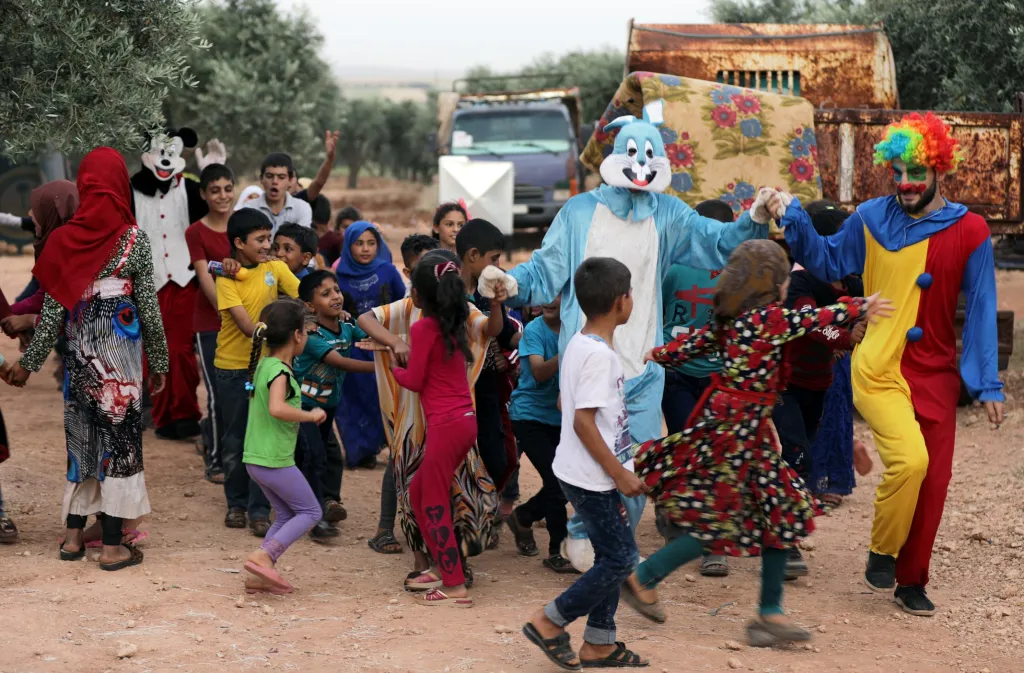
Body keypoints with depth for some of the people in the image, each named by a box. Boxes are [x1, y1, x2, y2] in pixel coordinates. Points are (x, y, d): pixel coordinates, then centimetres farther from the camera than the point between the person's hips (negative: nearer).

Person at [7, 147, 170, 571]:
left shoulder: (63, 240, -1)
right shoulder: (134, 239, -9)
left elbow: (52, 309, 0)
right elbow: (149, 309, -6)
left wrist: (29, 362, 9)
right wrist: (160, 362, 4)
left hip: (79, 352, 3)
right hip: (120, 353, -3)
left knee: (79, 437, 15)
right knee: (118, 439, 3)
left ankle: (73, 536, 21)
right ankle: (112, 547, 5)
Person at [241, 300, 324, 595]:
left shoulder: (263, 365, 8)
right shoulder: (280, 372, -19)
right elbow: (277, 408, -37)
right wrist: (310, 415, -24)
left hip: (255, 459, 9)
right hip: (275, 460, -9)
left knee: (286, 515, 18)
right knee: (310, 511, 3)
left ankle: (259, 577, 13)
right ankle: (263, 555, -9)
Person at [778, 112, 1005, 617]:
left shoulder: (969, 231, -2)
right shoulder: (871, 219, 0)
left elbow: (981, 310, 1)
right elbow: (828, 262, 15)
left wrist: (988, 384, -1)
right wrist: (794, 219, 1)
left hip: (936, 375, 2)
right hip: (879, 369, -2)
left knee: (933, 480, 3)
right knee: (909, 459, -22)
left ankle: (911, 581, 23)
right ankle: (882, 552, 3)